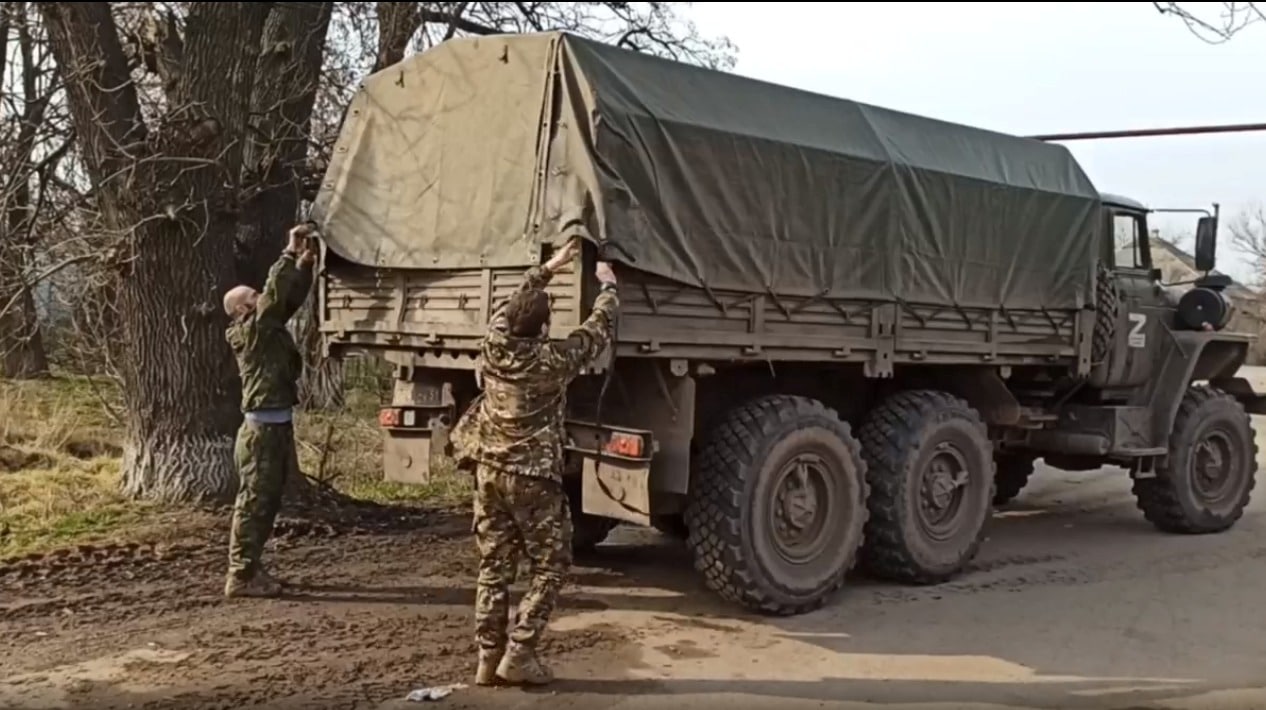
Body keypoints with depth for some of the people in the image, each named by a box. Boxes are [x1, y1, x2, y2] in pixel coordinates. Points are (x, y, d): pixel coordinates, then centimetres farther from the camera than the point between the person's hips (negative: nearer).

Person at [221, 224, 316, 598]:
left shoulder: (269, 328, 14)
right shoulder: (248, 332, -10)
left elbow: (291, 299, 16)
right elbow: (273, 293, -20)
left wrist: (304, 265, 2)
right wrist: (290, 252, -15)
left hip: (278, 427, 9)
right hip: (261, 429, -9)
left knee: (268, 502, 13)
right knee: (253, 502, -6)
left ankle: (251, 568, 20)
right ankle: (241, 576, -2)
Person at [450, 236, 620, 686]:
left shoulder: (494, 341, -3)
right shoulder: (553, 361, -16)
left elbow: (516, 299, 16)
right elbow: (600, 329, -2)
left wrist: (550, 266, 25)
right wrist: (608, 285, 14)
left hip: (489, 469, 6)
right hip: (532, 476, -6)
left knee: (494, 566, 12)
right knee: (551, 565, 6)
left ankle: (488, 658, 15)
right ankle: (518, 654, 1)